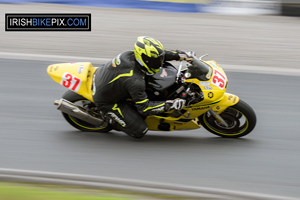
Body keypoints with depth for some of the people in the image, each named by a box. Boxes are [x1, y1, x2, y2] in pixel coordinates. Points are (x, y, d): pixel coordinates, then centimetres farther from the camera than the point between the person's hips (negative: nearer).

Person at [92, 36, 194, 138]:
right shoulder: (135, 82, -35)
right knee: (140, 131, -7)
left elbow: (159, 55, 3)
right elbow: (144, 108, -26)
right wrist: (169, 105, -28)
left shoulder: (129, 55, -15)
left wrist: (180, 55, -1)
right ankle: (111, 118, 9)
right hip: (106, 102, -8)